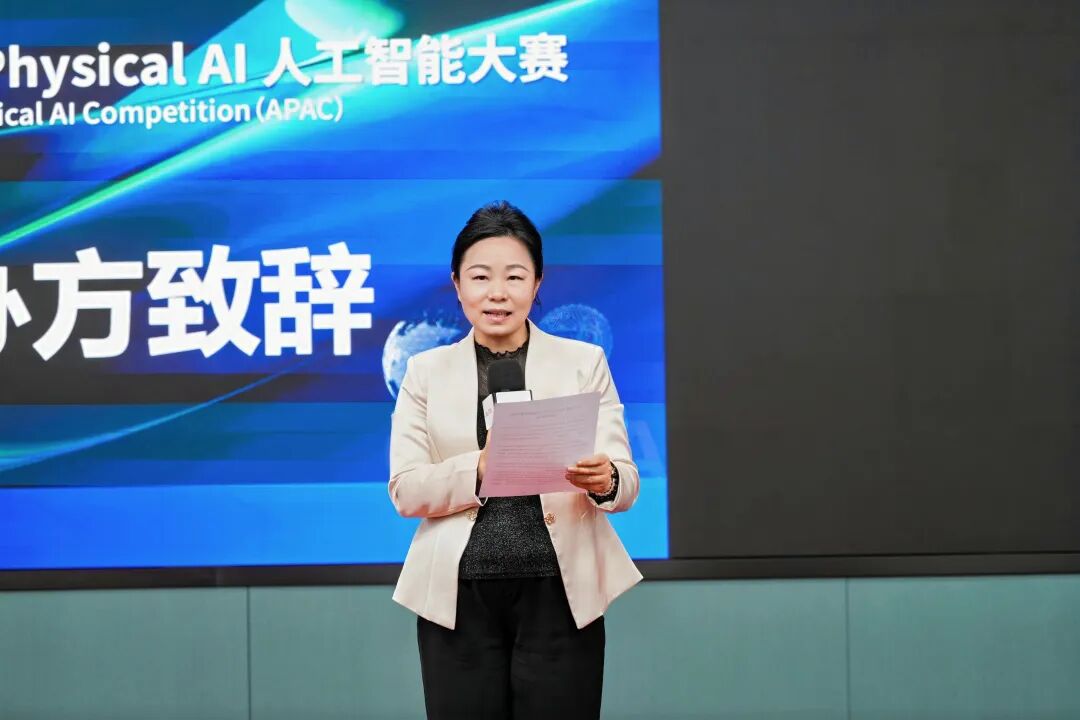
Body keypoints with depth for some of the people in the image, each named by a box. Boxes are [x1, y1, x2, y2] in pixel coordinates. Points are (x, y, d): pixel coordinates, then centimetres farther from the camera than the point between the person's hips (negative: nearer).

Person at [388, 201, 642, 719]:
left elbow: (626, 483, 1)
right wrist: (479, 470, -19)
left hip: (558, 594, 0)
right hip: (459, 599, 1)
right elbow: (405, 491, 0)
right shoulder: (426, 371, 8)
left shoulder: (585, 362, 7)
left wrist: (604, 480, -22)